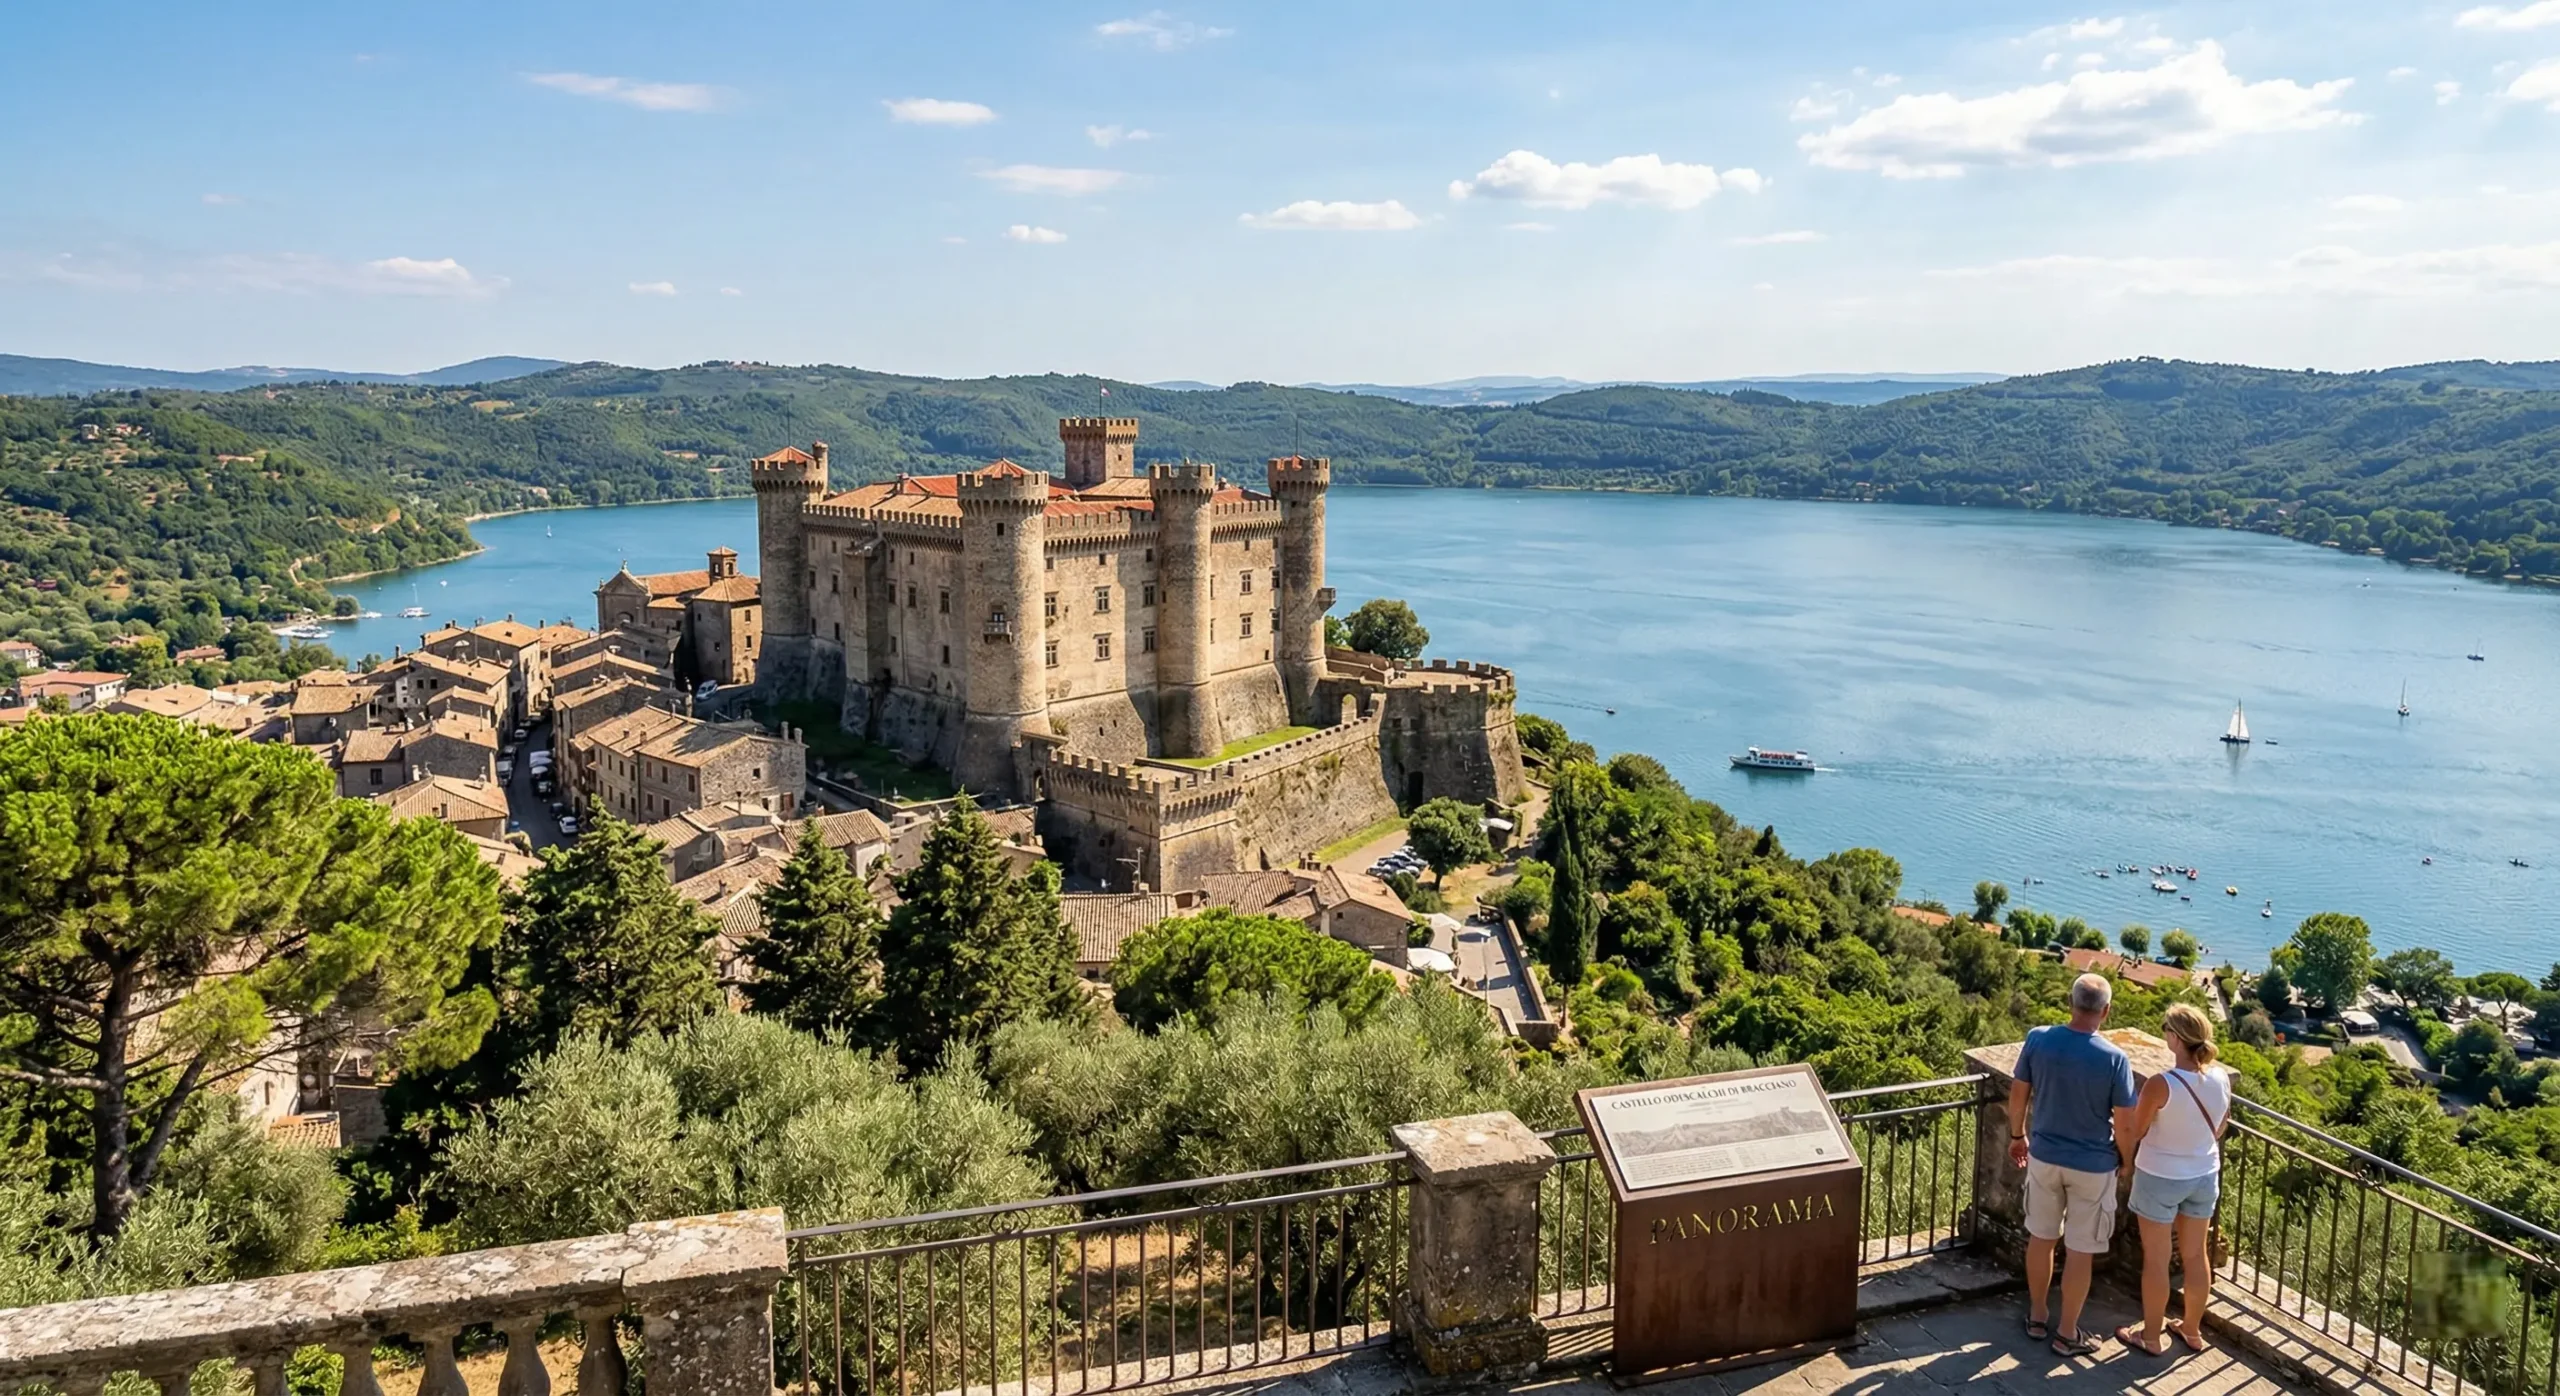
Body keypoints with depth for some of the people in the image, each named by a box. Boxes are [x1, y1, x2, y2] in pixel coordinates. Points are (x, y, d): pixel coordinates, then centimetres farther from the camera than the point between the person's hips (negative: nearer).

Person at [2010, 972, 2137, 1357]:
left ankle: (2036, 1316, 32)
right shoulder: (2114, 1059, -19)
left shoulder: (2038, 1039, -11)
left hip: (2044, 1156, 3)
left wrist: (2018, 1136, 16)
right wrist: (2127, 1161, 6)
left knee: (2041, 1237, 19)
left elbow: (2018, 1095, 0)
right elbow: (2124, 1124, -14)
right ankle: (2066, 1333, 20)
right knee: (2080, 1250, 10)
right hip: (2093, 1165, -3)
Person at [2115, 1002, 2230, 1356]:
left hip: (2160, 1179, -6)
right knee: (2195, 1255, 20)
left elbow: (2134, 1133, -15)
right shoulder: (2221, 1078, -10)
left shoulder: (2162, 1085, -28)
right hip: (2204, 1176, 6)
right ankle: (2192, 1331, 36)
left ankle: (2151, 1337, 23)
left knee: (2156, 1260, 10)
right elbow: (2219, 1129, 6)